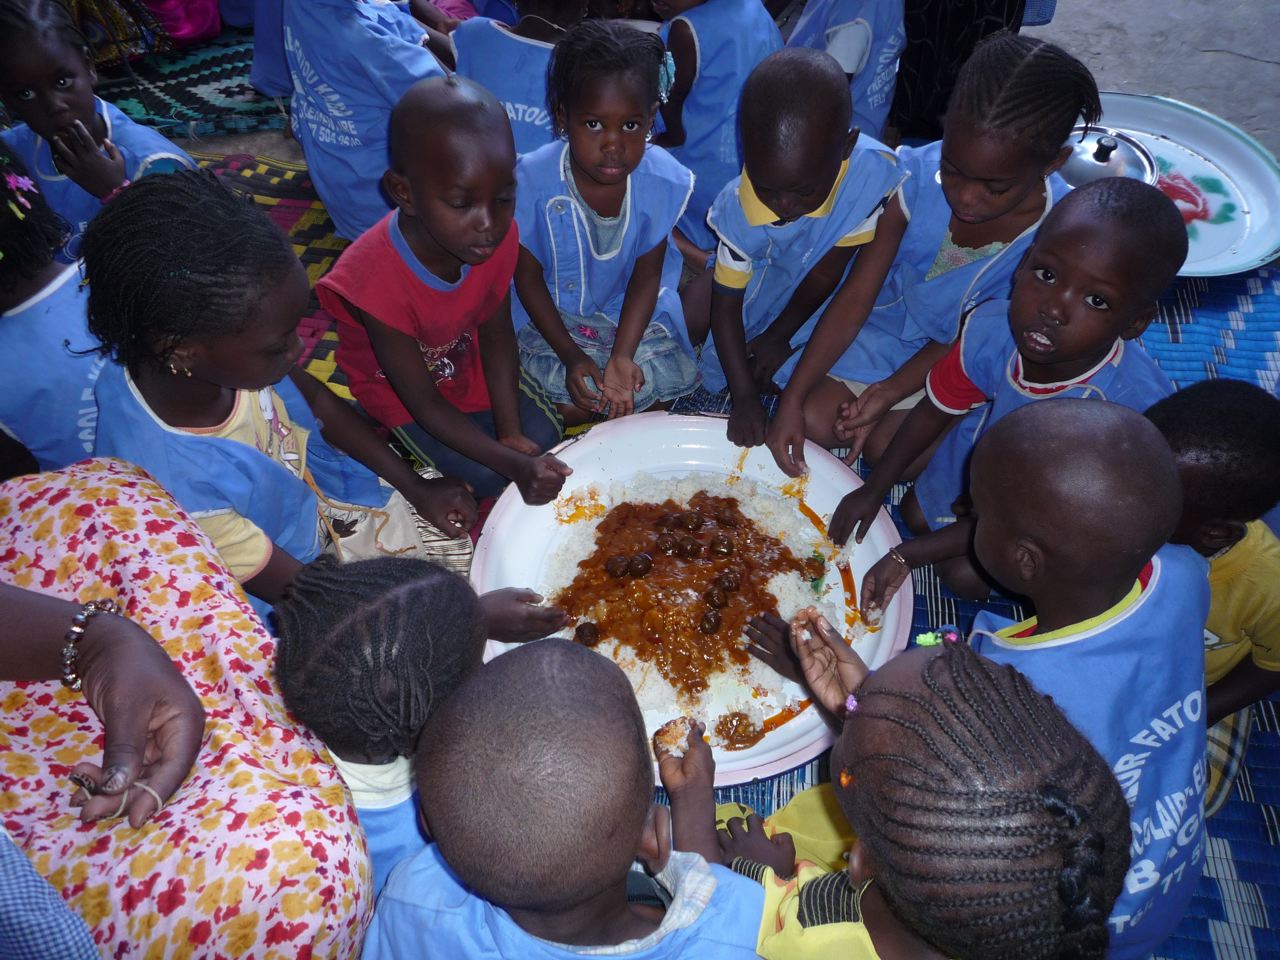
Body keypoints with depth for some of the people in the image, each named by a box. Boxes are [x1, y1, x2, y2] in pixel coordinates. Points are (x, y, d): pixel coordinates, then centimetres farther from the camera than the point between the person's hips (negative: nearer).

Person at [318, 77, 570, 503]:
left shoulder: (498, 236, -27)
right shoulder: (375, 281, -40)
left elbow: (495, 333, -11)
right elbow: (424, 402, -30)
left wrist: (511, 434, -20)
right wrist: (515, 465, -39)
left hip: (465, 357, 4)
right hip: (397, 384, -4)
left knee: (543, 435, -3)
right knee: (486, 477, -13)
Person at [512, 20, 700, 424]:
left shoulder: (663, 180, -19)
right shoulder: (533, 180, -24)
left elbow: (646, 274, -11)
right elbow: (527, 275, -12)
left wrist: (622, 355, -25)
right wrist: (572, 356, -21)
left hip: (631, 311, 2)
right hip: (552, 313, -2)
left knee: (667, 382, -12)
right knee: (574, 404, -20)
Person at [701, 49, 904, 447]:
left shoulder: (874, 174, -34)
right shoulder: (739, 208, -29)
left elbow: (827, 273, -21)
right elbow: (726, 303, -21)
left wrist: (779, 335, -10)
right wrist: (744, 397, -27)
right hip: (765, 289, 2)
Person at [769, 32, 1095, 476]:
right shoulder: (915, 177, -25)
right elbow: (854, 301, -22)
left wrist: (890, 392, -25)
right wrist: (791, 400, -27)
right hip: (891, 320, 2)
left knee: (891, 446, -19)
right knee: (813, 420, -14)